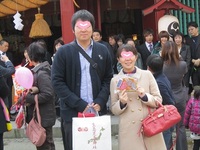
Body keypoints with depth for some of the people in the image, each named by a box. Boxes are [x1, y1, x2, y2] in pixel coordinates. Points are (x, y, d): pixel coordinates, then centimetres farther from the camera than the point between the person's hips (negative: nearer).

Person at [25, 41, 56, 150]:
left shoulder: (41, 73, -20)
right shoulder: (38, 70, 9)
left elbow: (48, 94, -25)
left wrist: (28, 99, -20)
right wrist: (32, 90, -6)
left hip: (43, 117, -10)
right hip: (40, 115, 10)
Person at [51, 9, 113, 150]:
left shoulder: (103, 50, 8)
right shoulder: (64, 52, -1)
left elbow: (108, 79, 9)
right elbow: (57, 81, -5)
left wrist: (100, 102, -7)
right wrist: (79, 104, -12)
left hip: (98, 111, 2)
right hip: (73, 113, -2)